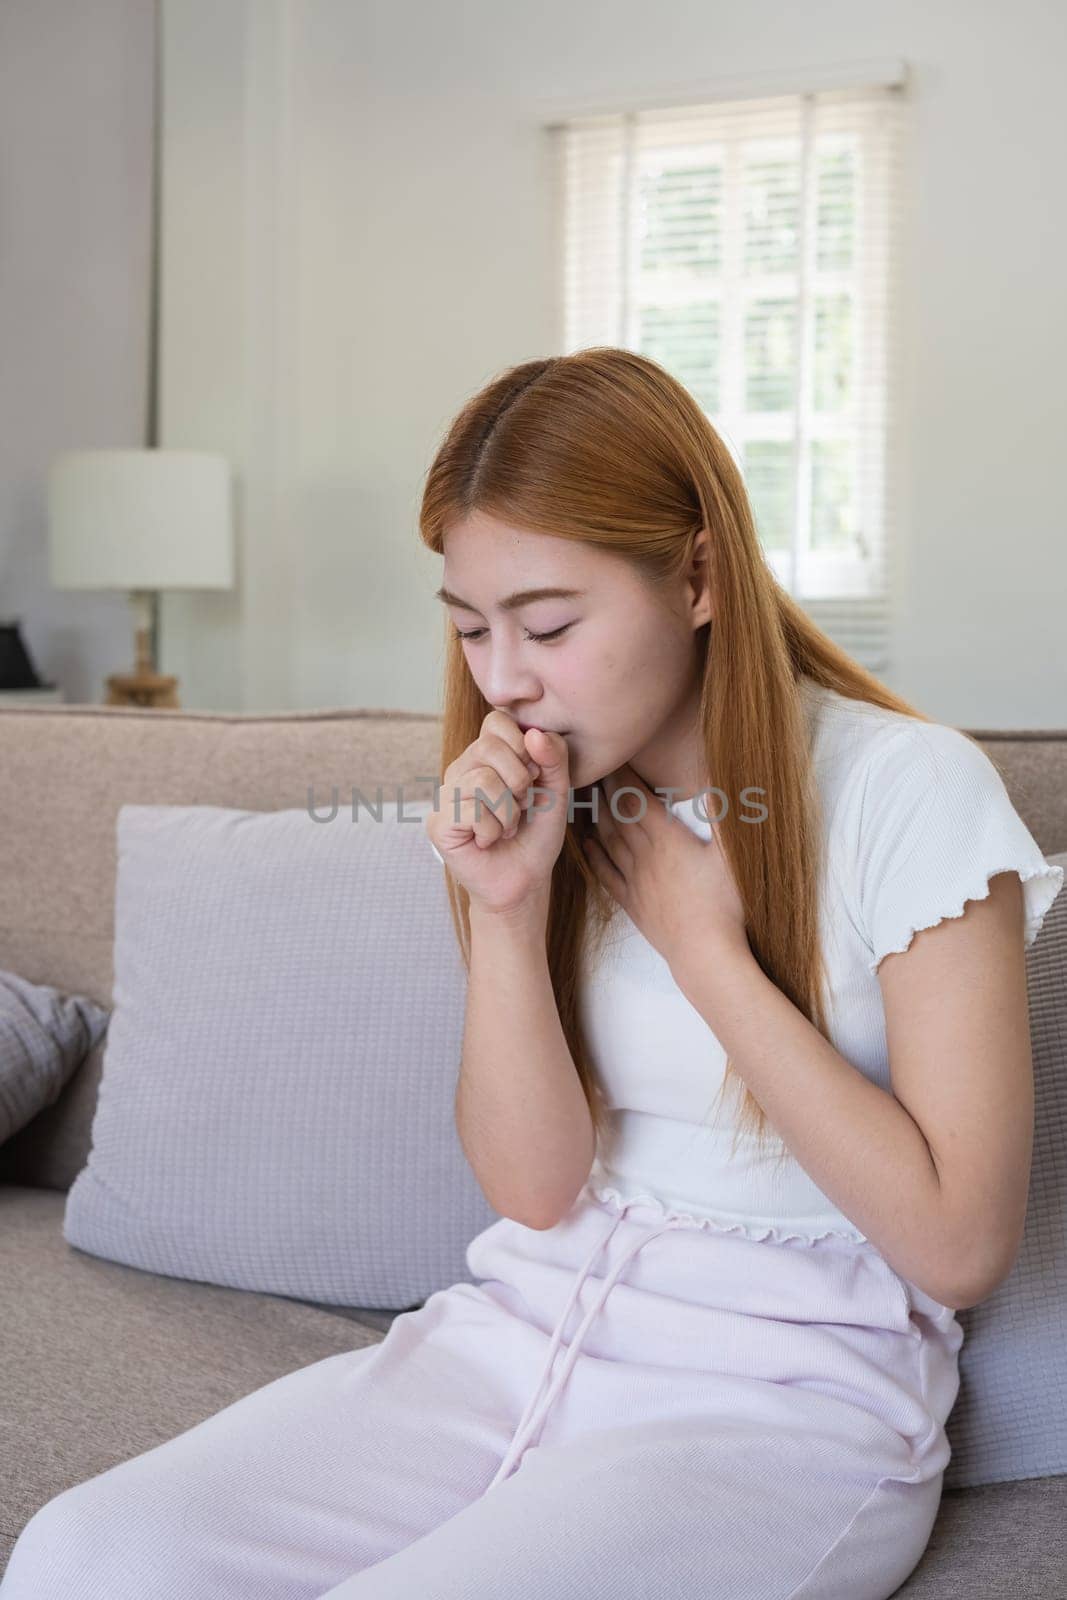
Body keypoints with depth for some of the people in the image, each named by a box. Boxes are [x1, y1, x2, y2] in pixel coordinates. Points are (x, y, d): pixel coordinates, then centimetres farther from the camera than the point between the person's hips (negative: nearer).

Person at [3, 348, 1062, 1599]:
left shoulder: (907, 790, -10)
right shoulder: (541, 799, 6)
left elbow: (959, 1247, -14)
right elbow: (534, 1188, 0)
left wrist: (703, 945, -13)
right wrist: (506, 909, -15)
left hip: (789, 1391, -4)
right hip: (520, 1332, 4)